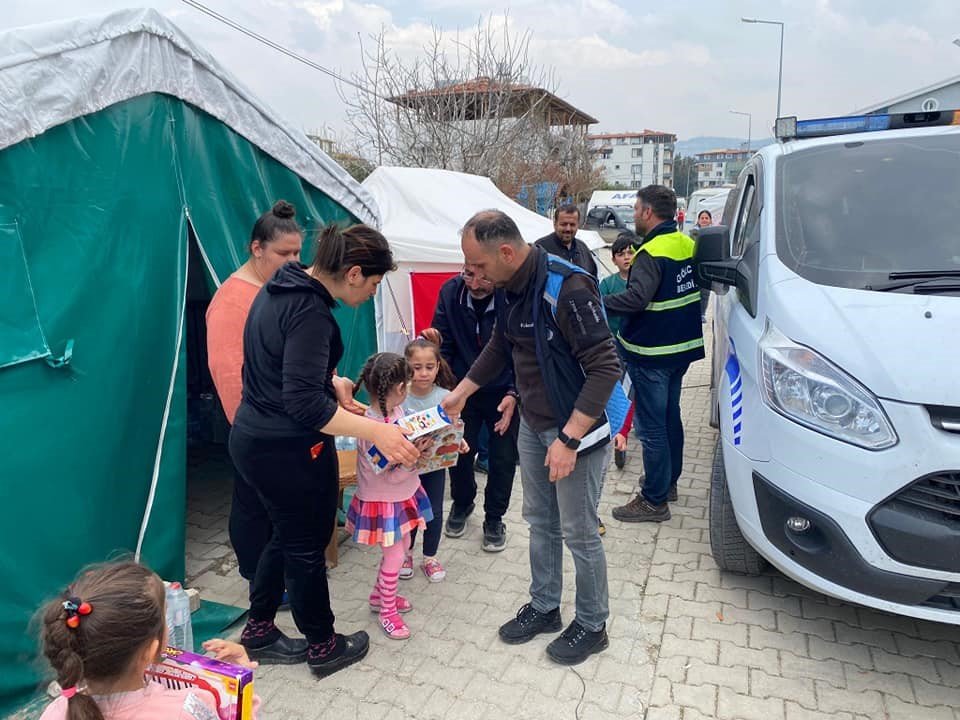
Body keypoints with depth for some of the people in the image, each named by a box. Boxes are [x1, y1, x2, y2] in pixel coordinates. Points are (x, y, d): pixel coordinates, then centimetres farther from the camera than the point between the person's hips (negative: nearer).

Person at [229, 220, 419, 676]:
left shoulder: (279, 289, 4)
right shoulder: (310, 314, -25)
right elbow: (304, 404, -32)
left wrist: (332, 382, 8)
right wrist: (376, 432, -35)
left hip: (252, 438, 9)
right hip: (288, 450, -9)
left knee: (287, 536, 23)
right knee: (306, 546, 9)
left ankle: (258, 631, 38)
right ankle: (324, 646, 30)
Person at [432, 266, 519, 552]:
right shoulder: (450, 292, -15)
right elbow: (443, 344, -7)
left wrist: (514, 394, -23)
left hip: (504, 393, -2)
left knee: (503, 458, 6)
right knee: (459, 451, 11)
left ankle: (494, 518, 29)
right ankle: (462, 503, 40)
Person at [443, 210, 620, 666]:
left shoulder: (567, 288, -26)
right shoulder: (509, 289, 1)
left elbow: (606, 367, -27)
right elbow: (501, 346, 18)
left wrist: (569, 439, -27)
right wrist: (461, 392, 19)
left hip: (576, 429, -8)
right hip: (532, 424, 8)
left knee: (579, 533, 6)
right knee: (541, 522, 19)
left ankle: (591, 627, 28)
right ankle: (544, 608, 39)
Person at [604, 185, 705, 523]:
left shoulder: (652, 252, -21)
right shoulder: (687, 245, 8)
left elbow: (637, 298, -33)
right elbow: (698, 289, 18)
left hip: (652, 354, -9)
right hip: (682, 346, 9)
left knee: (651, 426, -2)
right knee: (670, 416, 21)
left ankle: (654, 501, 7)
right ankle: (668, 481, 36)